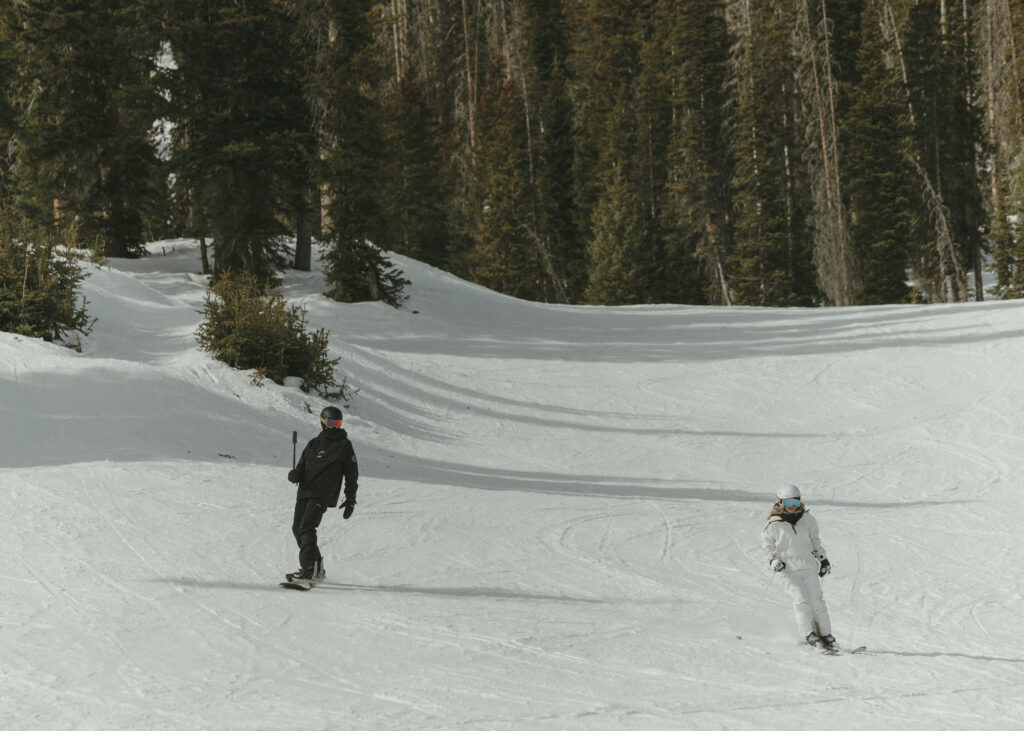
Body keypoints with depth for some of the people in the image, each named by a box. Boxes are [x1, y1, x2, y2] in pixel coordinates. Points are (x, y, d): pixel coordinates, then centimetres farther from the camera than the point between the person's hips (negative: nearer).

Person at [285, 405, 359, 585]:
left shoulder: (344, 445, 5)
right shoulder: (314, 443, 18)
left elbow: (352, 474, 7)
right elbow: (302, 465, 20)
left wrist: (350, 500, 4)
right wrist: (295, 474, -4)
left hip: (323, 494, -6)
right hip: (304, 491, 6)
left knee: (307, 528, -20)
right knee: (297, 528, 4)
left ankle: (309, 571, -24)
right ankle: (317, 569, 15)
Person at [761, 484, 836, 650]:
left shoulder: (807, 519, 8)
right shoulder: (774, 524, -1)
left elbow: (814, 540, 22)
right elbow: (768, 545, 9)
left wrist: (823, 558, 20)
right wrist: (773, 560, -7)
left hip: (809, 566, 3)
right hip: (789, 569, -3)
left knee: (816, 600, -1)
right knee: (801, 600, -15)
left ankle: (826, 634, 5)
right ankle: (809, 634, -15)